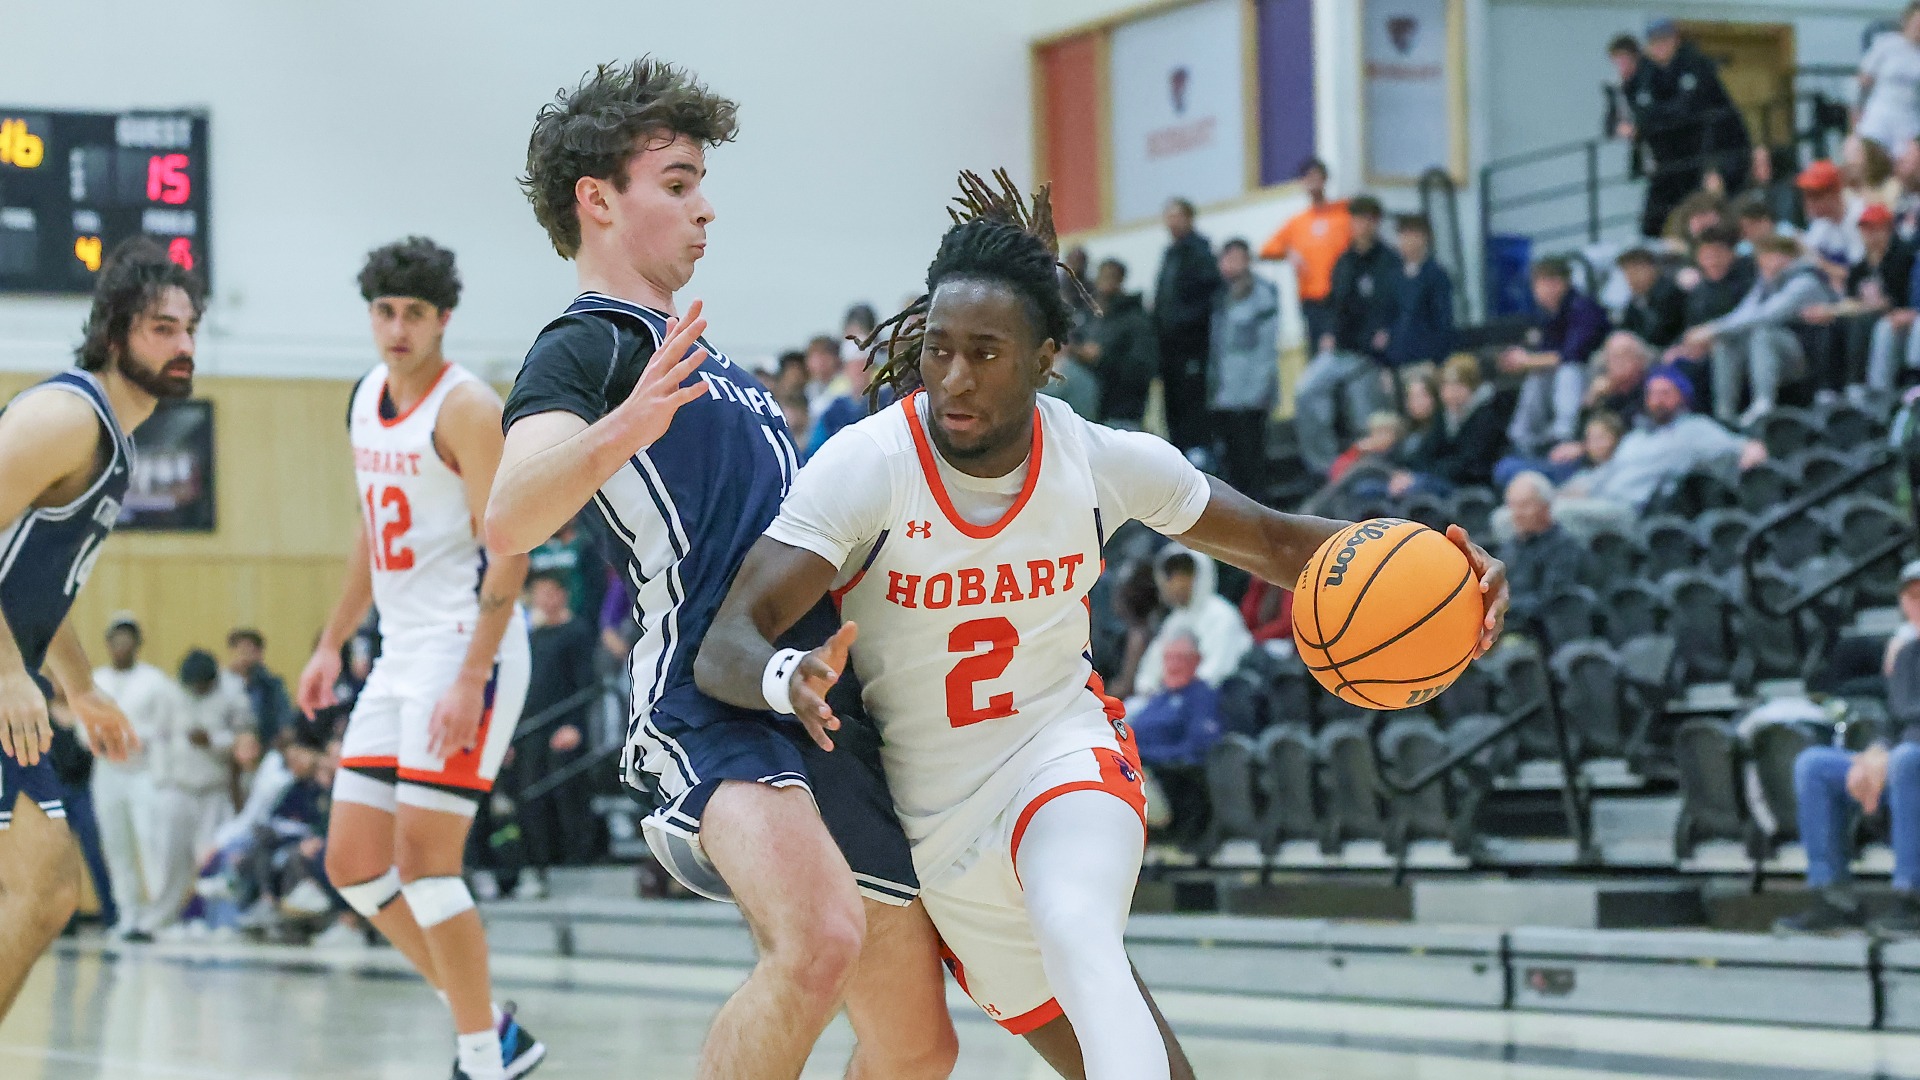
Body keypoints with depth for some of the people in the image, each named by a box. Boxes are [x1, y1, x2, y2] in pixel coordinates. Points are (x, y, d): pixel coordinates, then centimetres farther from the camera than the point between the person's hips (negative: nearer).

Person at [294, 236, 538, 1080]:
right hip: (398, 656, 9)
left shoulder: (467, 408, -13)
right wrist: (332, 645, 21)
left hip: (467, 649, -9)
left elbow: (509, 549, -17)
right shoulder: (366, 399, 13)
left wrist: (471, 678, -24)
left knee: (424, 858, -11)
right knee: (351, 865, 7)